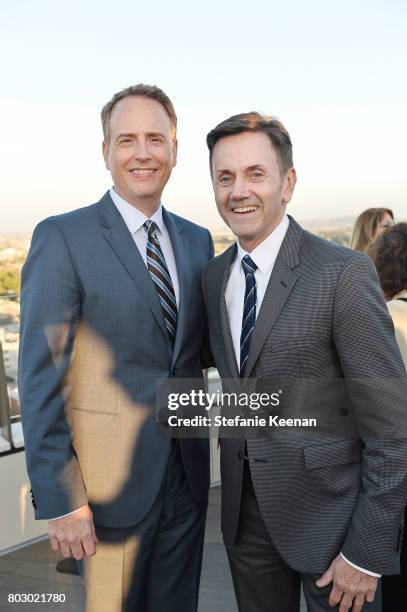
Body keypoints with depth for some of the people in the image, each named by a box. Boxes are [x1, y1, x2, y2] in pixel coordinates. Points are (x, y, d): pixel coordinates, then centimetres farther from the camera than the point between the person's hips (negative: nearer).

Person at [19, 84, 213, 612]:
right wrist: (60, 501, -15)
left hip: (188, 475, 6)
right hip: (109, 480, -5)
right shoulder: (63, 237, -12)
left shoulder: (197, 241, 7)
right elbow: (40, 379, -13)